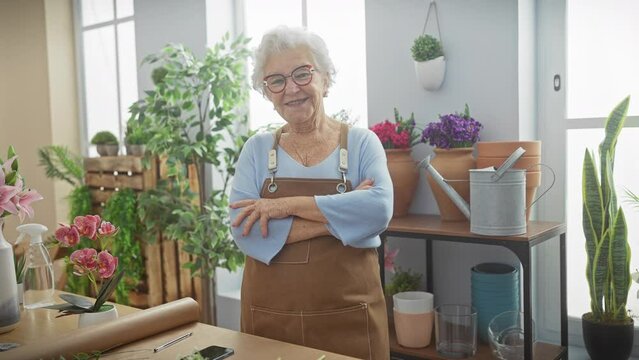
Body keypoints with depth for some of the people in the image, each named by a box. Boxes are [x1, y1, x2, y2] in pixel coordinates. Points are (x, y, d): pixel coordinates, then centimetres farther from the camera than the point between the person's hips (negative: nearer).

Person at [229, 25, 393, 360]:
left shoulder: (361, 142, -1)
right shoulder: (256, 149, 2)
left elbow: (378, 209, -18)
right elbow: (244, 231, -11)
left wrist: (289, 205, -20)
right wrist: (340, 216, -16)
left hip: (347, 317, -1)